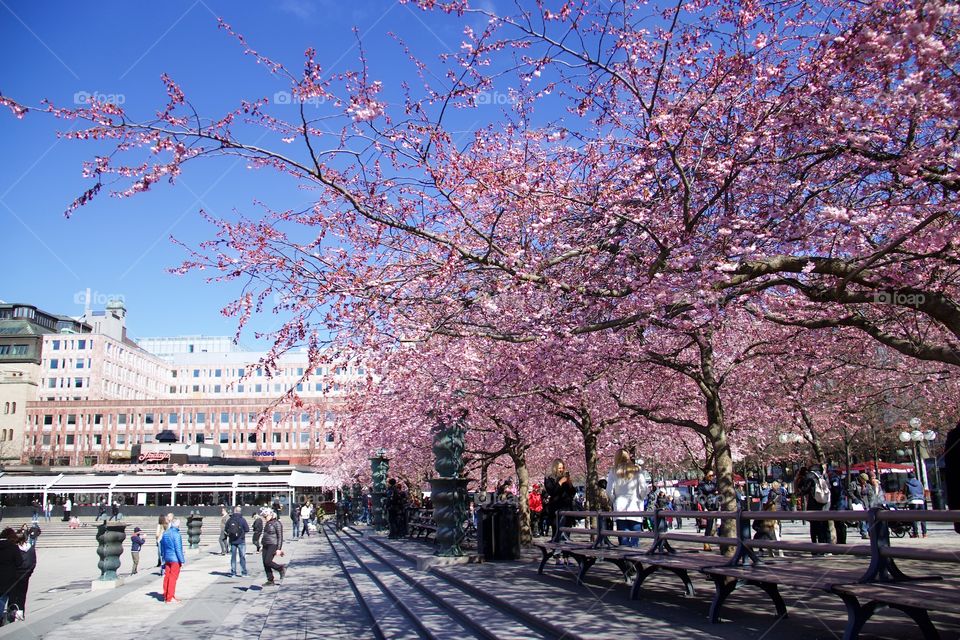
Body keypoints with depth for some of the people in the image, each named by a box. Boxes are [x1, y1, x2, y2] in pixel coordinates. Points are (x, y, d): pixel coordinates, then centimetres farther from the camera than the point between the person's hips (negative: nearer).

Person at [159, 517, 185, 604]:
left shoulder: (165, 533, 8)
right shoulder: (176, 534, -17)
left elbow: (162, 547, 16)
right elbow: (178, 549, -17)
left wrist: (163, 557, 25)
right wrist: (182, 561, -12)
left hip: (167, 558, 8)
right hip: (175, 559, -8)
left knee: (167, 576, 14)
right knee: (173, 578, -2)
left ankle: (166, 596, 22)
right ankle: (170, 598, 0)